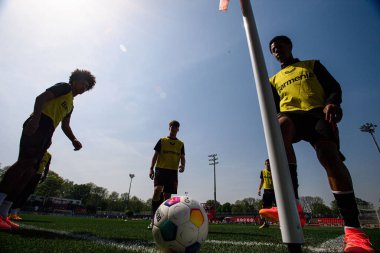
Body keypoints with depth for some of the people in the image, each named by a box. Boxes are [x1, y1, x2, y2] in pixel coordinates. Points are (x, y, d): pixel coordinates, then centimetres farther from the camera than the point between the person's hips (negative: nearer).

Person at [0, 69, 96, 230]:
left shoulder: (71, 105, 30)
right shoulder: (65, 87, 7)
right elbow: (41, 98, -7)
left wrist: (73, 140, 12)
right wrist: (35, 118, -22)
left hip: (46, 133, 9)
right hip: (38, 125, -9)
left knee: (30, 171, 1)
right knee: (27, 162, -23)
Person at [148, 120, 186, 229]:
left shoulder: (181, 144, 14)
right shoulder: (162, 141, 8)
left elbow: (182, 158, 11)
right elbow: (156, 155, 5)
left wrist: (182, 165, -11)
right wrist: (151, 168, -5)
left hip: (173, 171, 2)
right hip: (160, 169, -2)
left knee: (167, 195, 5)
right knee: (157, 190, -21)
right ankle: (154, 219, -14)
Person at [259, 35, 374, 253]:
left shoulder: (313, 65, 26)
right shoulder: (274, 80, 30)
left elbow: (334, 86, 15)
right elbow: (274, 107, 22)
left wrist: (332, 102, -9)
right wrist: (277, 118, -1)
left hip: (317, 113, 0)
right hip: (290, 114, 0)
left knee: (329, 156, -26)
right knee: (280, 125, -37)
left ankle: (353, 228, -18)